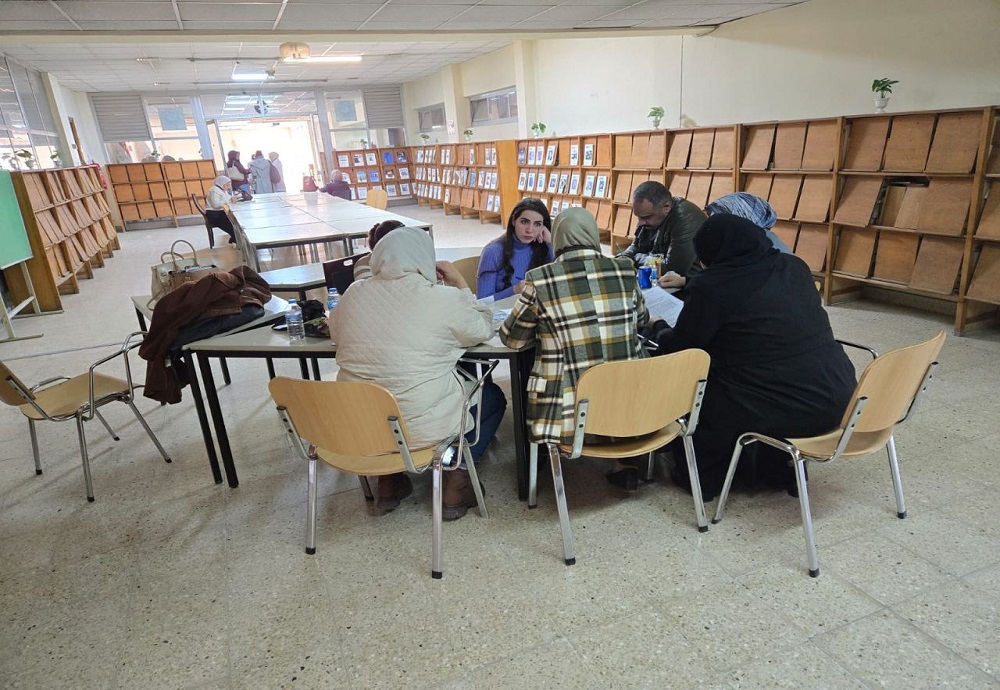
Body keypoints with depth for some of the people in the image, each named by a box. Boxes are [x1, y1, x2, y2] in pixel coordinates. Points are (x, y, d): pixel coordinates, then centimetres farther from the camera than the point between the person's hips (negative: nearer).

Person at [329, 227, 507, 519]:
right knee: (493, 396, 20)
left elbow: (336, 332, 19)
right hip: (421, 426, -5)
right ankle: (456, 481, 13)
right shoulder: (443, 299, -14)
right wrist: (461, 285, 10)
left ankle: (389, 481, 26)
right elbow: (484, 329, 3)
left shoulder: (354, 294, -1)